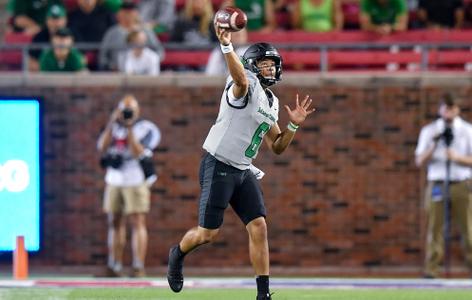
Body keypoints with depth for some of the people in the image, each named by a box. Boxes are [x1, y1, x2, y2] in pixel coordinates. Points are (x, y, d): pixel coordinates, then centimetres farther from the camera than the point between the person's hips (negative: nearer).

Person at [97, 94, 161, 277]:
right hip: (114, 181, 5)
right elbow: (102, 148, -3)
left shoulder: (146, 130, -5)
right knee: (115, 223, 6)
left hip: (136, 181, -5)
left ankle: (138, 268, -12)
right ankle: (115, 267, 10)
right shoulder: (114, 127, 10)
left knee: (138, 223, -9)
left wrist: (129, 129, -19)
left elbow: (138, 153, -16)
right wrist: (111, 124, -10)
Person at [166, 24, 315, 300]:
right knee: (208, 233, -3)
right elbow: (240, 78, -40)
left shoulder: (272, 103, 14)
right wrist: (226, 45, -57)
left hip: (244, 171, 8)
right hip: (218, 166, -8)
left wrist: (294, 125, 2)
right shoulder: (247, 85, -13)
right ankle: (178, 254, 31)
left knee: (259, 228, -4)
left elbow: (277, 147, 18)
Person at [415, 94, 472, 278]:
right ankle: (431, 268, -4)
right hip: (437, 185, 0)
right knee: (434, 227, -5)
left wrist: (456, 157, -14)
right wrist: (434, 146, -10)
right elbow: (420, 162, 5)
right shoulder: (429, 131, 10)